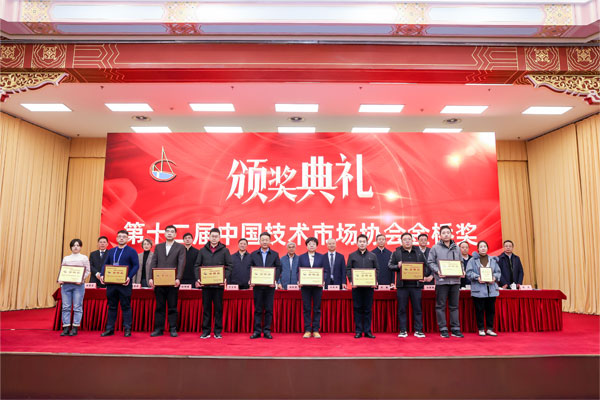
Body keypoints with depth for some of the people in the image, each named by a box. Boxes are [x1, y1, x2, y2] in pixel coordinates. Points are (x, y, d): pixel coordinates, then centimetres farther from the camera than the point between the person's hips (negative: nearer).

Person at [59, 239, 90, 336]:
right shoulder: (66, 258, 16)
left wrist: (81, 279, -13)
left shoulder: (84, 258, 8)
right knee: (65, 306, 1)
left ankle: (75, 328, 0)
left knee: (77, 307, -4)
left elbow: (87, 271, 3)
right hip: (66, 284, 3)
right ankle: (66, 328, 6)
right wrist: (60, 280, -5)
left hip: (78, 285, -3)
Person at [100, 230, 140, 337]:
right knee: (111, 306, 11)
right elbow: (105, 264, 15)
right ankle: (109, 329, 19)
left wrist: (129, 277, -19)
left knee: (126, 306, 0)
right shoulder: (111, 251, 15)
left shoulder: (131, 251, 0)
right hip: (111, 283, 5)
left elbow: (136, 265, -6)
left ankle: (127, 329, 7)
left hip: (124, 283, -4)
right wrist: (102, 275, -3)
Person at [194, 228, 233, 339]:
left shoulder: (224, 250, 5)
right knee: (206, 308, 7)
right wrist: (197, 279, -6)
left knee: (218, 308, 4)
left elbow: (229, 266, 1)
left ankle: (218, 331, 12)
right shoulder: (202, 250, 9)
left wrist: (225, 278, -13)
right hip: (205, 284, 1)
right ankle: (206, 331, 16)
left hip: (219, 284, -1)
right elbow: (197, 265, 8)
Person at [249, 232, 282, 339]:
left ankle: (267, 331, 11)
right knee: (258, 309, 4)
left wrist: (275, 280, -11)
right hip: (257, 285, 0)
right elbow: (250, 269, 8)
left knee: (269, 309, 3)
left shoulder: (275, 254, 7)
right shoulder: (253, 254, 9)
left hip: (270, 285, 0)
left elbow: (278, 268, 3)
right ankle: (257, 331, 10)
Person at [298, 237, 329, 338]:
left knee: (317, 309, 3)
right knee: (306, 309, 3)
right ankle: (307, 330, 10)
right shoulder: (301, 257, 9)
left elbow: (326, 271, 3)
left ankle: (316, 330, 11)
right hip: (305, 286, 0)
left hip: (317, 286, 0)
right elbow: (298, 271, 7)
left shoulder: (321, 257, 7)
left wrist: (323, 280, -13)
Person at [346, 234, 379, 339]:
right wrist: (351, 281, -10)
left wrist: (375, 281, -6)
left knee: (368, 309, 4)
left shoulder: (372, 256, 11)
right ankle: (358, 331, 9)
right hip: (356, 286, -1)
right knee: (357, 308, 3)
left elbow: (376, 269, 8)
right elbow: (348, 269, 4)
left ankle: (367, 331, 12)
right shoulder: (352, 256, 8)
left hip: (369, 286, 1)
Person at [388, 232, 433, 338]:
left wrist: (427, 276, -4)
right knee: (402, 309, 3)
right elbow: (389, 265, 4)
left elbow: (426, 266, 12)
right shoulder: (396, 253, 7)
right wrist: (398, 266, -14)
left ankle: (418, 330, 13)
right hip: (402, 285, -1)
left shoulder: (419, 252, 13)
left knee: (417, 308, 5)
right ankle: (403, 330, 11)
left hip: (416, 285, 1)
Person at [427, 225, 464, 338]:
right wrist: (437, 271, -15)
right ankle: (443, 329, 8)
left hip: (455, 280, 4)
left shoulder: (456, 248, 15)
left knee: (454, 306, 9)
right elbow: (430, 262, 0)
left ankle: (455, 328, 17)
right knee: (441, 306, 1)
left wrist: (462, 271, 1)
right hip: (442, 281, -4)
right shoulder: (435, 248, 2)